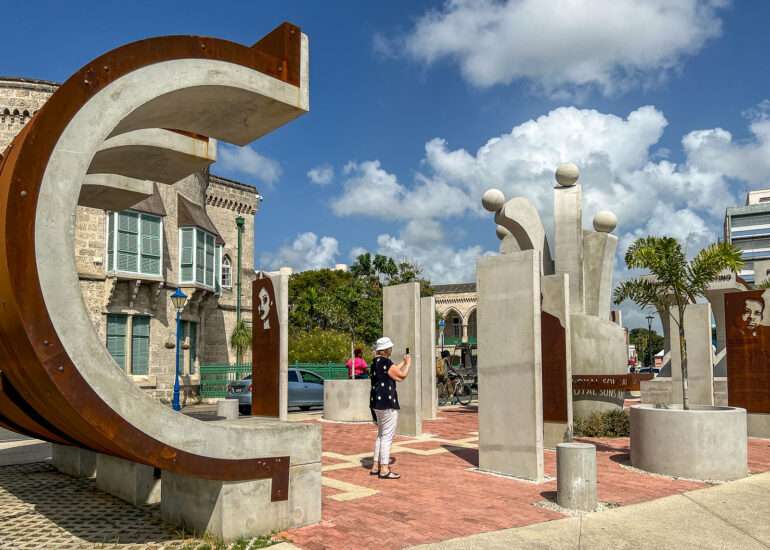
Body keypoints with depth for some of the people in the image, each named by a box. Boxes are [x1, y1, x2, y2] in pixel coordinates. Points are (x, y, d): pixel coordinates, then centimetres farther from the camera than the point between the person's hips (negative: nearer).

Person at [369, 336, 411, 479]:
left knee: (381, 435, 18)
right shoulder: (386, 362, -16)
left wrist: (404, 362, 28)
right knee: (387, 436, -5)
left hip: (377, 402, 10)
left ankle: (376, 466, 22)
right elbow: (402, 376, -8)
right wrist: (408, 363, 8)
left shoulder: (376, 362, 12)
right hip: (387, 402, -10)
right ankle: (384, 469, -4)